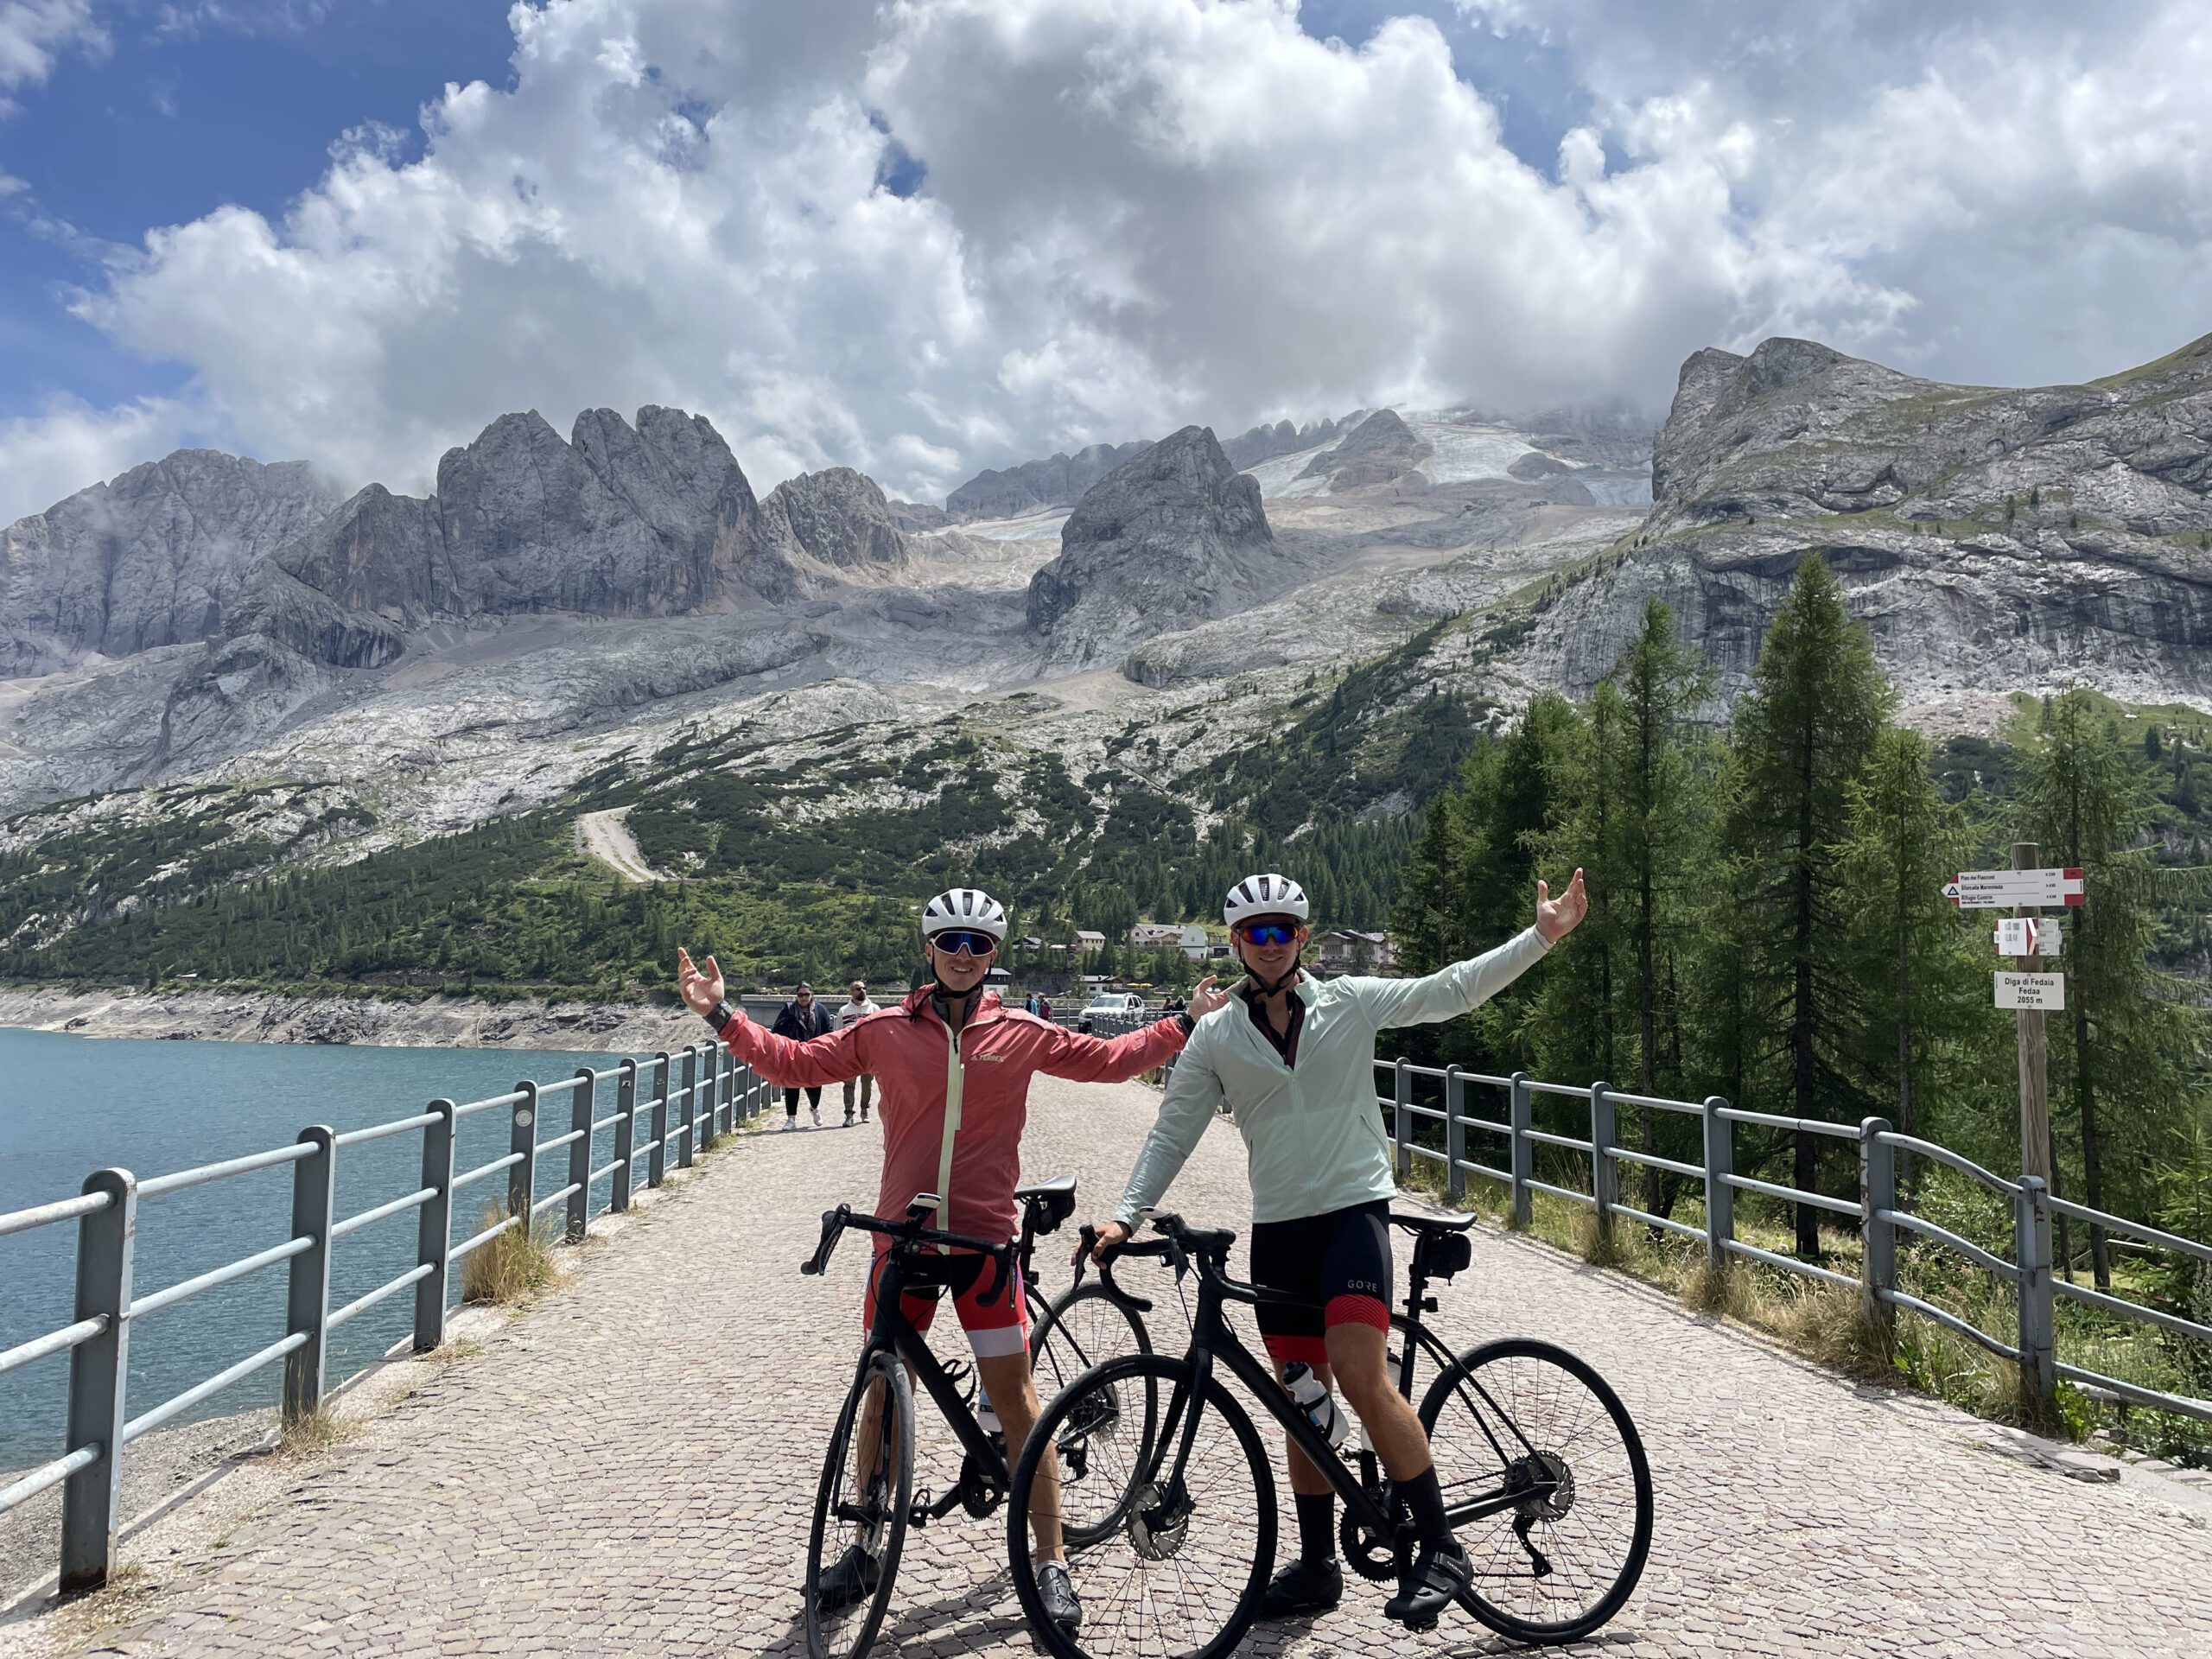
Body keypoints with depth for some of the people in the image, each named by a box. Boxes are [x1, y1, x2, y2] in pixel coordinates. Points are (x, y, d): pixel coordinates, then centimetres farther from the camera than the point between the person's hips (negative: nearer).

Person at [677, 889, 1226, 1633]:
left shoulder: (1022, 1034, 2)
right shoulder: (885, 1031, 1)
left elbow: (1108, 1060, 13)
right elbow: (795, 1063, 6)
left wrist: (1188, 1022, 9)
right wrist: (721, 1014, 1)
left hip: (985, 1241, -1)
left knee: (1015, 1398, 0)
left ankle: (1052, 1566, 12)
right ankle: (865, 1549, 30)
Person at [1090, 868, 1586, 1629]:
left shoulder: (1349, 1002, 0)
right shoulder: (1214, 1037, 4)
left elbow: (1454, 988, -1)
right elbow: (1172, 1132, 4)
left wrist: (1541, 936, -9)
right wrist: (1125, 1216, -7)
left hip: (1354, 1208, -3)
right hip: (1277, 1225, 3)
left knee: (1359, 1377, -19)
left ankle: (1440, 1546, -5)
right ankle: (1317, 1565, 25)